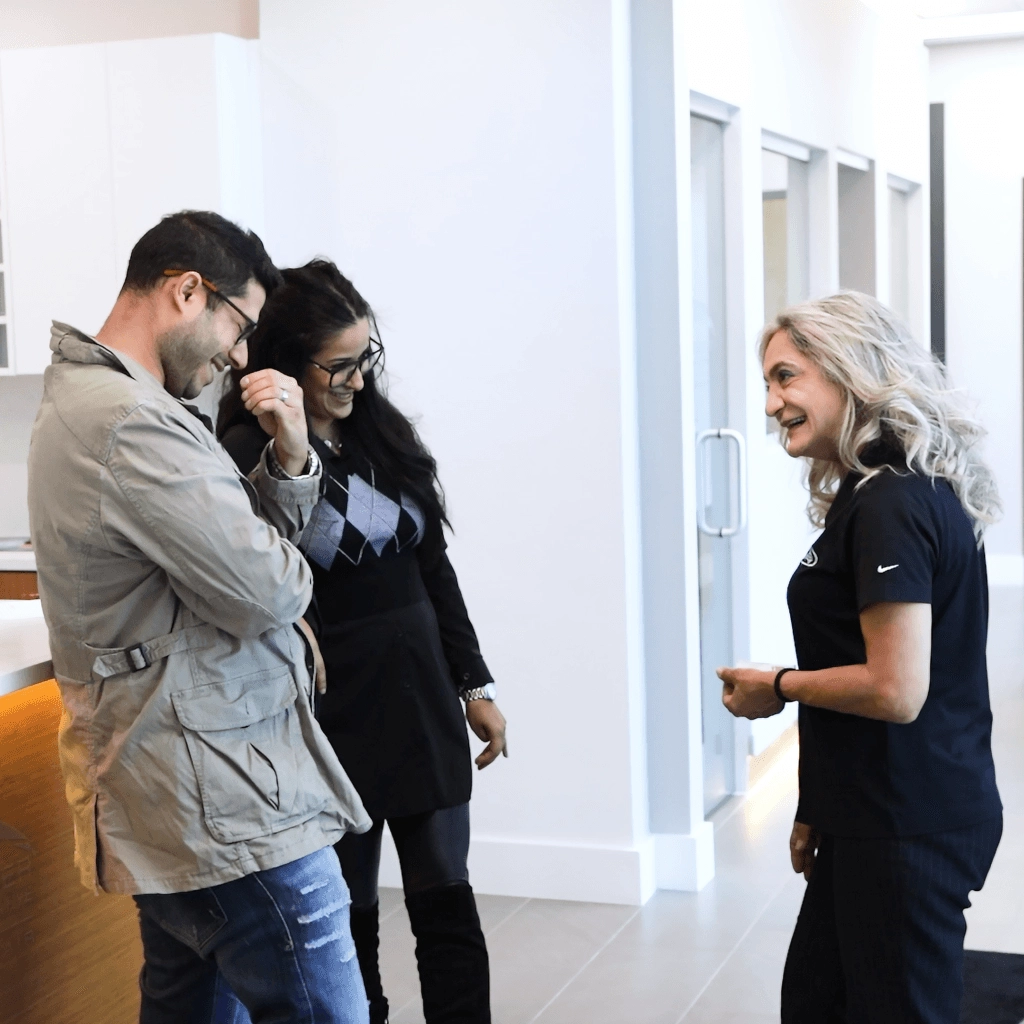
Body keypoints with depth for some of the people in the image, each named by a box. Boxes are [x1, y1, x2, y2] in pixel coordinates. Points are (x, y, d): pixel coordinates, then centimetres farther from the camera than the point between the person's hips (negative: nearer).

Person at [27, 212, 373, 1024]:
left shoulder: (85, 402, 16)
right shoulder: (133, 424, -20)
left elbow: (246, 538, 16)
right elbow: (270, 589, -20)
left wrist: (290, 456, -2)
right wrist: (286, 567, 2)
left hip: (167, 801, 11)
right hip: (228, 807, -11)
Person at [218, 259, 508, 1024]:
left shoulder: (383, 431, 6)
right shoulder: (251, 453, -12)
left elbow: (434, 567, 11)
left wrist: (475, 685, 12)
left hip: (421, 697, 5)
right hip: (332, 715, -5)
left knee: (447, 902, 7)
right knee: (348, 912, 9)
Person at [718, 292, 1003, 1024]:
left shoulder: (889, 505, -20)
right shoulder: (913, 491, 11)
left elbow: (895, 690, -25)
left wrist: (778, 687, -8)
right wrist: (821, 810, 18)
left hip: (906, 827, -10)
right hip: (880, 816, 10)